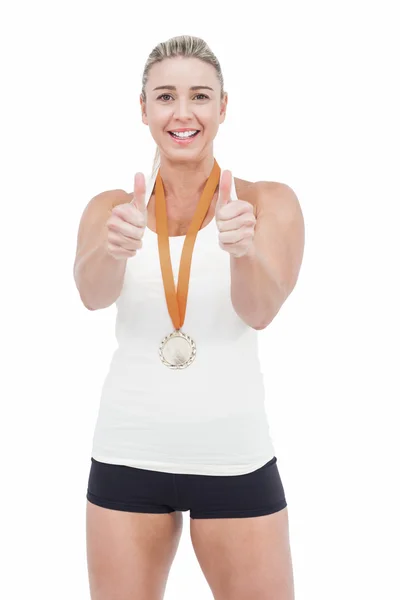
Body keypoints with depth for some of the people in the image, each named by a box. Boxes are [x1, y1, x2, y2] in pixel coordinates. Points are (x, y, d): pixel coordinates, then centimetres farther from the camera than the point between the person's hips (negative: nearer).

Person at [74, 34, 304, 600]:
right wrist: (113, 248, -40)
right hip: (127, 453, 2)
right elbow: (92, 293, -17)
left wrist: (244, 248, -40)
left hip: (234, 457, -1)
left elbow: (261, 310, -19)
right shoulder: (111, 207, 3)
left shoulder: (270, 202, -2)